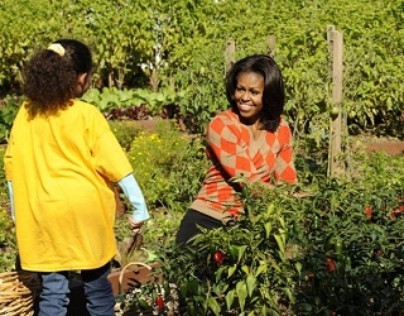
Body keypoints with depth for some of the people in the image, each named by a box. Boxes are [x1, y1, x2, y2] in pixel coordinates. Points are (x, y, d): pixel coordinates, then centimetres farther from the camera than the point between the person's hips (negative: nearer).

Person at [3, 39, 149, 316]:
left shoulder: (26, 113, 1)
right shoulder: (87, 115, -11)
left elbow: (12, 165, 7)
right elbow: (116, 165, -12)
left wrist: (18, 213, 17)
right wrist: (140, 207, -6)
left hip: (41, 214, 3)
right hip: (85, 210, -3)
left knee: (53, 289, 7)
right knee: (97, 282, 14)